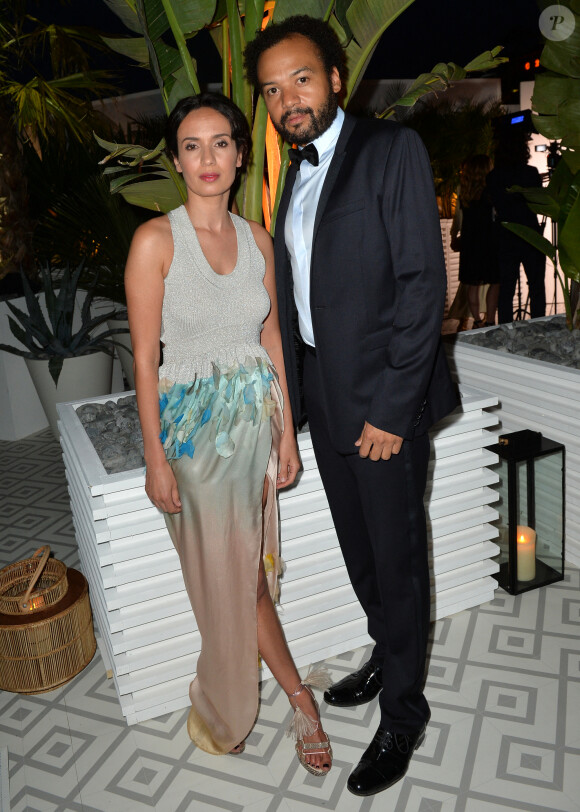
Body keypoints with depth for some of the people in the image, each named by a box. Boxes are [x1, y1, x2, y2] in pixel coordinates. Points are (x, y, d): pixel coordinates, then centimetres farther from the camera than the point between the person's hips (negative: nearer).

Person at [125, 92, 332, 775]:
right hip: (194, 423, -4)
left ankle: (225, 709, 36)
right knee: (232, 573, 6)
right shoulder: (155, 240, -10)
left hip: (256, 418, 4)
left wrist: (286, 431, 4)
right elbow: (145, 358, -10)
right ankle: (299, 694, 29)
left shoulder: (257, 240, 4)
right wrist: (155, 457, -11)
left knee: (243, 568, 12)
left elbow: (273, 340, 7)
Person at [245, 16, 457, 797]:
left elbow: (423, 281, -15)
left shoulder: (392, 149, -8)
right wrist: (290, 391, 10)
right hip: (323, 394, 7)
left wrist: (392, 407, -19)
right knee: (359, 547, 19)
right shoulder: (294, 174, 15)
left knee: (397, 554, 5)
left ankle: (404, 713, 24)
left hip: (383, 396, -7)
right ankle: (387, 653, 41)